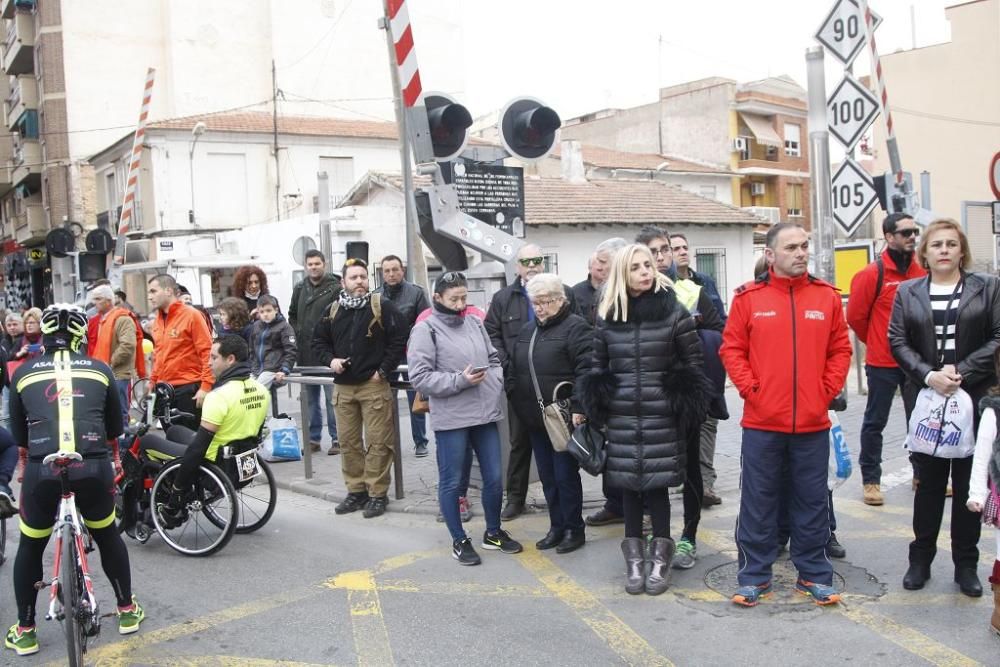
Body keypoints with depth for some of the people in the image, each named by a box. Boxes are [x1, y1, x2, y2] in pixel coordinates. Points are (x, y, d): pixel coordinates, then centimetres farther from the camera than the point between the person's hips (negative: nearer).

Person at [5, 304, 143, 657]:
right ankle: (127, 610, 35)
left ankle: (24, 631, 29)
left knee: (30, 546, 24)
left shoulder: (22, 373, 13)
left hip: (42, 469, -1)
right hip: (93, 466, 1)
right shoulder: (100, 369, 13)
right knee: (107, 535, 27)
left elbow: (18, 431, 23)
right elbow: (115, 427, 22)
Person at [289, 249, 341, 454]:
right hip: (306, 354, 6)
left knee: (332, 398, -2)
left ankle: (336, 439, 6)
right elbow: (292, 314, 24)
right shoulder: (299, 288, 12)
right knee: (311, 398, 12)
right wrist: (297, 332, 9)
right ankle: (313, 438, 21)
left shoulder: (335, 288, -6)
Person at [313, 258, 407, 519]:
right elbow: (318, 341, 17)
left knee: (378, 443, -3)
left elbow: (399, 340, -9)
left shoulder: (382, 308, -5)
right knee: (348, 442, 10)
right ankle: (356, 490, 22)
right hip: (342, 387, 5)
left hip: (374, 386, -5)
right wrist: (330, 360, -1)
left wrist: (383, 370, -11)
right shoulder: (333, 311, 9)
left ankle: (378, 494, 6)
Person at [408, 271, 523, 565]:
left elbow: (495, 360, 15)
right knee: (451, 482, 7)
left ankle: (493, 532, 32)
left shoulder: (475, 323, 8)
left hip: (486, 413, 5)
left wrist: (494, 381, -5)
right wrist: (460, 380, -19)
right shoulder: (426, 329, -7)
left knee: (494, 477, 13)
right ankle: (459, 540, 23)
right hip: (451, 419, -5)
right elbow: (420, 377, -13)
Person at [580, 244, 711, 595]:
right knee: (629, 485, 6)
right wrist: (595, 403, 5)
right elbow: (598, 366, 14)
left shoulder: (673, 311, -2)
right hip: (622, 418, 2)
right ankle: (634, 560, 18)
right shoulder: (607, 315, 6)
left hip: (662, 417, -2)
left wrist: (685, 404, -4)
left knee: (657, 484, -1)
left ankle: (660, 559, 14)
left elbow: (693, 362, 1)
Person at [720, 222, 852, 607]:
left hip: (813, 423, 2)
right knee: (758, 502, 7)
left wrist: (828, 391, -1)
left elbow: (840, 349, 8)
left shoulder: (827, 296, 3)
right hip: (762, 423, -2)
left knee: (812, 502, 12)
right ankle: (754, 576, 19)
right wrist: (750, 389, -8)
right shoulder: (748, 298, -3)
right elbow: (731, 349, 1)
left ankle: (814, 575, 26)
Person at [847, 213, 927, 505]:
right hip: (882, 363, -5)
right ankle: (871, 480, 12)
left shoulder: (921, 272, 4)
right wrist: (878, 343, 6)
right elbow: (855, 316, -6)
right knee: (875, 422, 4)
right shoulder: (872, 274, -11)